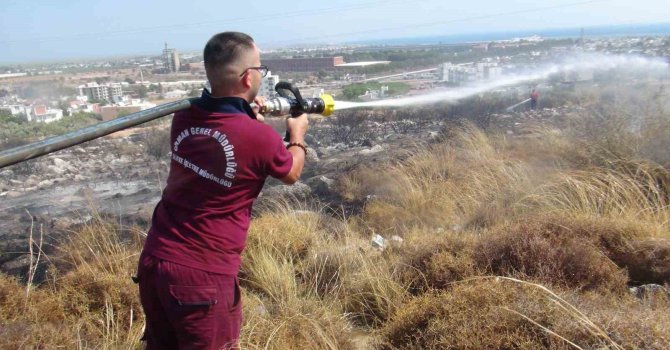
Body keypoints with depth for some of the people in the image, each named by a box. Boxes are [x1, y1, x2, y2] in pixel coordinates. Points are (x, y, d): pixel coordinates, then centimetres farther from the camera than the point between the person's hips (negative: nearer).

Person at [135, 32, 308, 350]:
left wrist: (246, 116, 23)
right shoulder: (259, 137, -17)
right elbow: (291, 174, 6)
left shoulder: (184, 118, -1)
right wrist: (297, 135, 23)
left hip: (152, 261, 6)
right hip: (202, 275, -6)